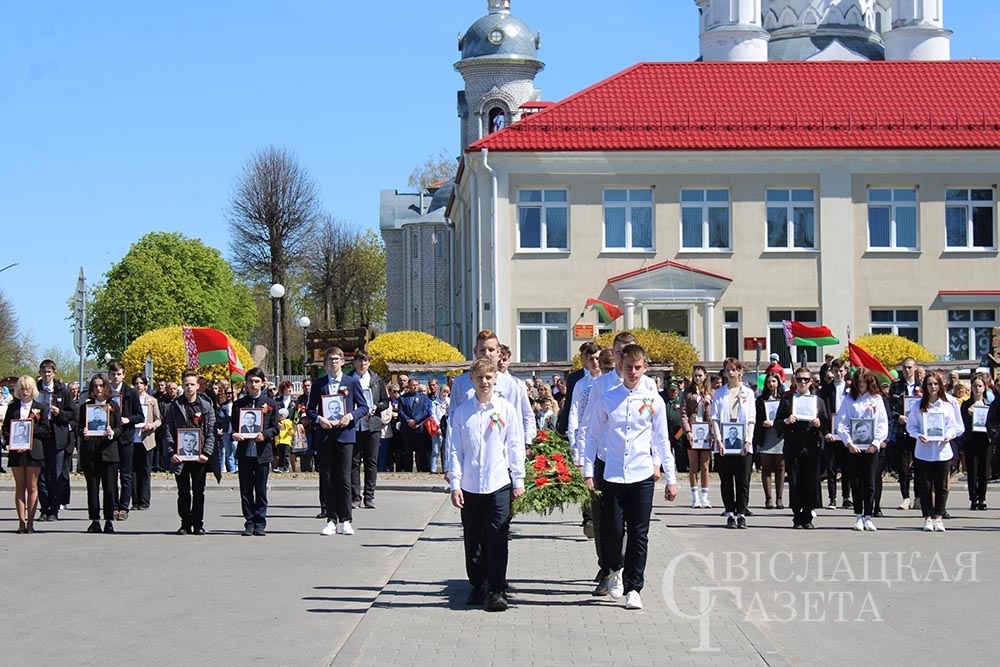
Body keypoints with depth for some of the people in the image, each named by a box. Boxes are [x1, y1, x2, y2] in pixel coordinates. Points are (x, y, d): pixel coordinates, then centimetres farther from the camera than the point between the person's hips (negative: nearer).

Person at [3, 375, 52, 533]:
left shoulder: (41, 407, 7)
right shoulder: (12, 407, 12)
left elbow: (45, 430, 1)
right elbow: (5, 429, 8)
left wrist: (29, 429, -11)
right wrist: (13, 442, -8)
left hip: (34, 450, -2)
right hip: (16, 450, 2)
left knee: (32, 486, -1)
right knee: (19, 487, 3)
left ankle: (30, 522, 1)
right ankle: (21, 522, 3)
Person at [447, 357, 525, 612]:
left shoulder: (506, 409, 2)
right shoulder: (461, 412, 3)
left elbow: (515, 446, 5)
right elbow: (454, 449, 4)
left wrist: (518, 480, 2)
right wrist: (455, 483, -2)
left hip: (499, 484, -1)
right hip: (470, 486, 1)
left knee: (497, 539, -4)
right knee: (473, 540, 9)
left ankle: (497, 591, 0)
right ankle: (477, 586, 22)